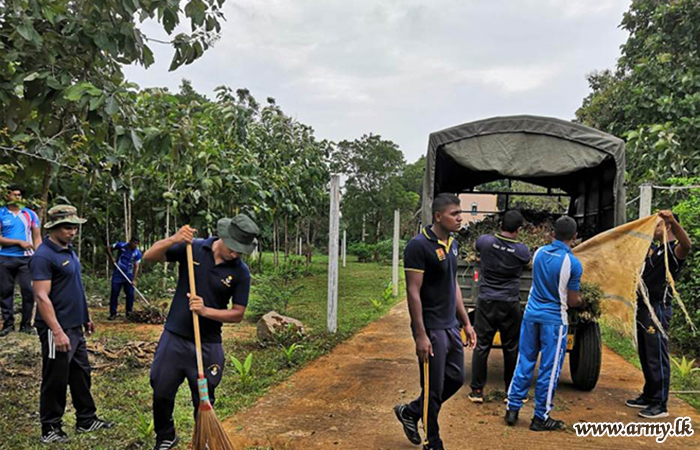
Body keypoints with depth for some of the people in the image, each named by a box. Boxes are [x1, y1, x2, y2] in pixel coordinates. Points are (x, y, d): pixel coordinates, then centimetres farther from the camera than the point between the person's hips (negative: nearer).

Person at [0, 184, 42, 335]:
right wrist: (19, 242, -12)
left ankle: (26, 324, 7)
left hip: (26, 258, 1)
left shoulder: (30, 214, 8)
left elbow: (37, 237, 8)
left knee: (28, 291, -2)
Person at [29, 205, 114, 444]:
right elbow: (41, 297, -22)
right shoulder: (43, 256, -17)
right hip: (57, 329, -9)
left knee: (81, 374, 16)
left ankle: (86, 420, 27)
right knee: (56, 380, 2)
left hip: (75, 326, 9)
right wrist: (57, 332, -26)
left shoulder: (69, 251, 12)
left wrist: (85, 318, 20)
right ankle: (50, 429, 16)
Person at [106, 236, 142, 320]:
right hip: (117, 274, -1)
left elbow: (136, 266, -10)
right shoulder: (121, 245, -9)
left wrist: (134, 279, -17)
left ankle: (129, 313, 13)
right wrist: (111, 257, -12)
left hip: (129, 276, 1)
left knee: (130, 294, 0)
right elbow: (108, 248, 4)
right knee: (114, 293, -1)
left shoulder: (137, 253, -8)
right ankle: (113, 313, 5)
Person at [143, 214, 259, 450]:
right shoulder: (192, 248, -8)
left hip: (208, 345, -1)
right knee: (162, 393, 12)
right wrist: (173, 240, -25)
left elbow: (238, 314, -5)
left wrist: (205, 311, -20)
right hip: (174, 337, 1)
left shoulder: (240, 272, -9)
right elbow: (149, 256, -7)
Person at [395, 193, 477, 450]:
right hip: (432, 329, -8)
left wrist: (466, 323, 15)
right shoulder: (419, 246, -17)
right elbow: (413, 292, -19)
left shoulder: (452, 244, 9)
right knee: (434, 389, 3)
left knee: (456, 378, 15)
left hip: (451, 326, 8)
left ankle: (410, 412, 33)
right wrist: (421, 335, -21)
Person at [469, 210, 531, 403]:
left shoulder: (485, 241, -6)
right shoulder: (522, 251, -6)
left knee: (481, 346, 6)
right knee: (511, 348, 11)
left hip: (486, 302, 1)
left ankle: (477, 390, 10)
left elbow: (475, 246, 17)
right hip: (510, 305, 0)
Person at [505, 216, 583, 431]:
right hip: (554, 319, -4)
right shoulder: (573, 263, -13)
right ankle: (540, 418, 13)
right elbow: (573, 301, -8)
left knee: (525, 362, 12)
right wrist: (581, 300, 14)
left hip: (531, 314, 5)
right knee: (549, 369, 5)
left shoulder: (539, 252, 1)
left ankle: (512, 409, 16)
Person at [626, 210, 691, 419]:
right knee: (645, 356, 15)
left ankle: (660, 405, 0)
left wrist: (673, 221, -49)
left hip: (658, 308, -9)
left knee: (657, 357, -6)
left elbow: (686, 245, -36)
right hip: (644, 306, 9)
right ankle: (648, 397, 26)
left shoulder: (673, 250, -10)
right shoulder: (654, 249, 17)